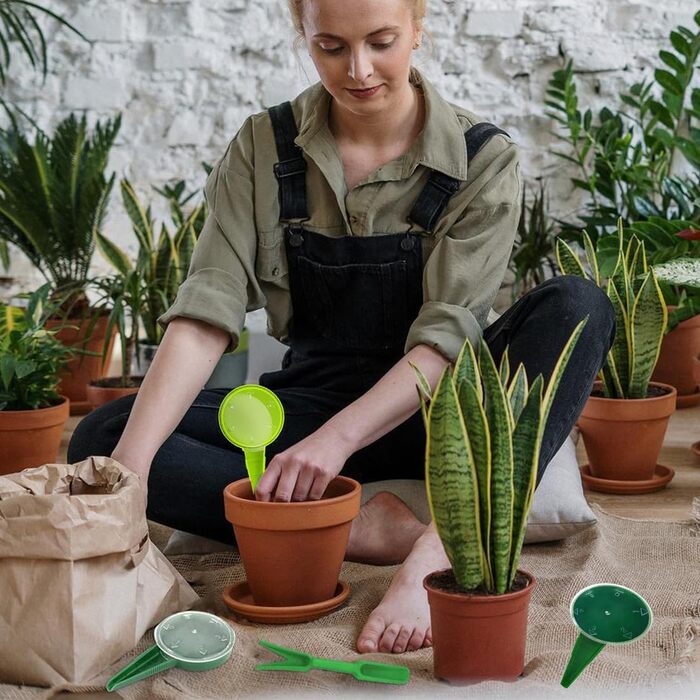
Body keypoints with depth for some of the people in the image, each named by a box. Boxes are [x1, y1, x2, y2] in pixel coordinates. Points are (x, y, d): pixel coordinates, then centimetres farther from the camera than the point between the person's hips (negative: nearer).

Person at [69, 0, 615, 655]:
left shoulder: (484, 159, -8)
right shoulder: (264, 149, -3)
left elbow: (448, 334, -18)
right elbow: (206, 313, -13)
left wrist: (338, 438, -34)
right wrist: (130, 464, -28)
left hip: (433, 409, -1)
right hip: (314, 399, 2)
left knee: (575, 305, -30)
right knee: (99, 436, -21)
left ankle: (444, 547, -44)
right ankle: (367, 527, -31)